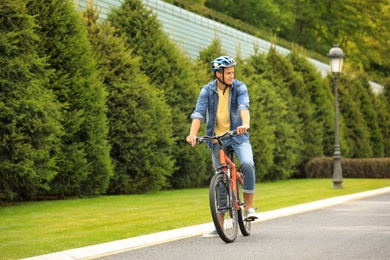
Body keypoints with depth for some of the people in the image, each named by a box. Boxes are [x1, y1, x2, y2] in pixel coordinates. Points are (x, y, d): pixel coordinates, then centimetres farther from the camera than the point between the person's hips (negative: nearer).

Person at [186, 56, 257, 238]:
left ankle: (249, 207, -14)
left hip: (238, 136, -1)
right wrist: (193, 134, -34)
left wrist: (245, 124, -46)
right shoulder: (207, 91, -5)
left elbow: (243, 106, -25)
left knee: (247, 163, -30)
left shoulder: (239, 87, -7)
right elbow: (199, 113, -17)